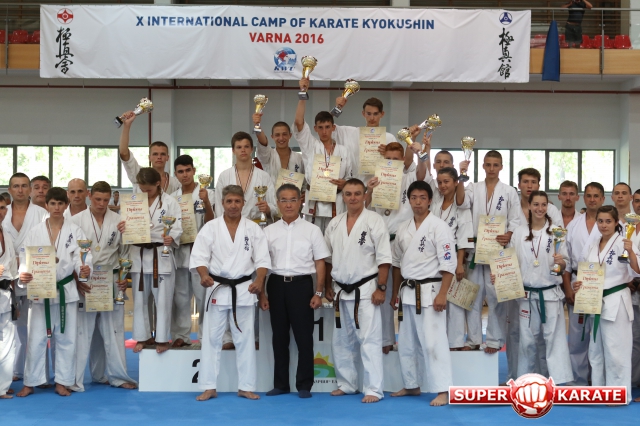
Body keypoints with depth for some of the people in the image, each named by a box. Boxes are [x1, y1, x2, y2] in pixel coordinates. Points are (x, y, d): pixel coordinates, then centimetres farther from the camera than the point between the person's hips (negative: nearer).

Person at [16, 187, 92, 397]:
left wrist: (85, 268, -29)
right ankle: (30, 382, 15)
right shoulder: (35, 232, 2)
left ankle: (62, 382, 18)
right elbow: (25, 258, -2)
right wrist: (24, 275, -22)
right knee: (36, 338, 3)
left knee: (66, 338, 6)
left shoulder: (75, 231, 1)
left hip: (66, 290, 0)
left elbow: (82, 255, -8)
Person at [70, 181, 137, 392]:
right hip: (83, 282, -2)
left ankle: (117, 375, 19)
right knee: (82, 330, 0)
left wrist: (125, 278, -2)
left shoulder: (118, 221, 2)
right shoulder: (76, 221, -2)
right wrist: (76, 280, -11)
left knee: (113, 330, 8)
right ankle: (75, 379, 7)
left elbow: (125, 252, 8)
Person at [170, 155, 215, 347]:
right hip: (179, 251, 4)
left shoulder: (207, 193, -2)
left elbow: (210, 223, -10)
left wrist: (206, 202, -24)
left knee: (204, 296, -3)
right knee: (180, 296, 8)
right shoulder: (173, 197, 10)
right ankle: (181, 335, 16)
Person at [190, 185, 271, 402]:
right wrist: (204, 275, -26)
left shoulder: (253, 229, 3)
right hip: (217, 288, -1)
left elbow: (262, 259, -1)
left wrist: (259, 280, -18)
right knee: (212, 338, 3)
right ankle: (209, 387, 11)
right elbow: (199, 257, -6)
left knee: (245, 339, 6)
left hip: (244, 289, 1)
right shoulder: (210, 228, 0)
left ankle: (246, 386, 15)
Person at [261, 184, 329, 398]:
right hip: (277, 285, 2)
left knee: (304, 337, 1)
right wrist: (262, 293, 4)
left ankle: (304, 385, 12)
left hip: (301, 285, -2)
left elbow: (320, 264, 2)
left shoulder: (312, 230, 1)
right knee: (279, 337, 9)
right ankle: (280, 384, 20)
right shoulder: (269, 231, 7)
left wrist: (318, 293, -4)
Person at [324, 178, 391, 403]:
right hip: (341, 291, 6)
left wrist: (380, 288, -15)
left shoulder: (374, 221, -8)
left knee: (370, 340, -6)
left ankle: (373, 389, -1)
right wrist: (327, 287, 10)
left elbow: (384, 258, -11)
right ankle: (347, 383, 27)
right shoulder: (334, 223, 8)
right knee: (341, 341, 14)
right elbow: (328, 258, 14)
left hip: (365, 289, -6)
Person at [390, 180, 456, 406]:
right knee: (407, 343, 14)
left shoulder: (439, 226, -10)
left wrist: (442, 294, -19)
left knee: (433, 342, -8)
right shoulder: (403, 228, 10)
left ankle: (443, 390, -4)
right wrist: (396, 292, 15)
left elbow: (449, 264, -14)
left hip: (429, 291, -7)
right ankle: (411, 385, 28)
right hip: (408, 292, 7)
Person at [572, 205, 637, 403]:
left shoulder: (623, 243, -10)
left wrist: (631, 252, -33)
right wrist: (576, 284, -2)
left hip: (616, 302, -6)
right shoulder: (592, 244, 7)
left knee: (616, 350, -2)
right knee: (595, 349, 15)